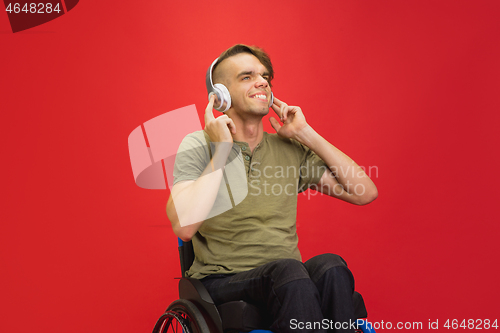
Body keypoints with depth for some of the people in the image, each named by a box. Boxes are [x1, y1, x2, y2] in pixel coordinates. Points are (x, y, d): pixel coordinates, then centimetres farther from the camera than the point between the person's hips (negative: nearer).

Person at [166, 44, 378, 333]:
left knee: (330, 266, -29)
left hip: (286, 278, 4)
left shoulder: (291, 149, 10)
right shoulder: (199, 146, 0)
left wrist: (306, 134, 1)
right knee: (287, 270, -34)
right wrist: (222, 150, -13)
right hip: (222, 284, -3)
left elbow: (365, 193, 2)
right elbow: (184, 226, -17)